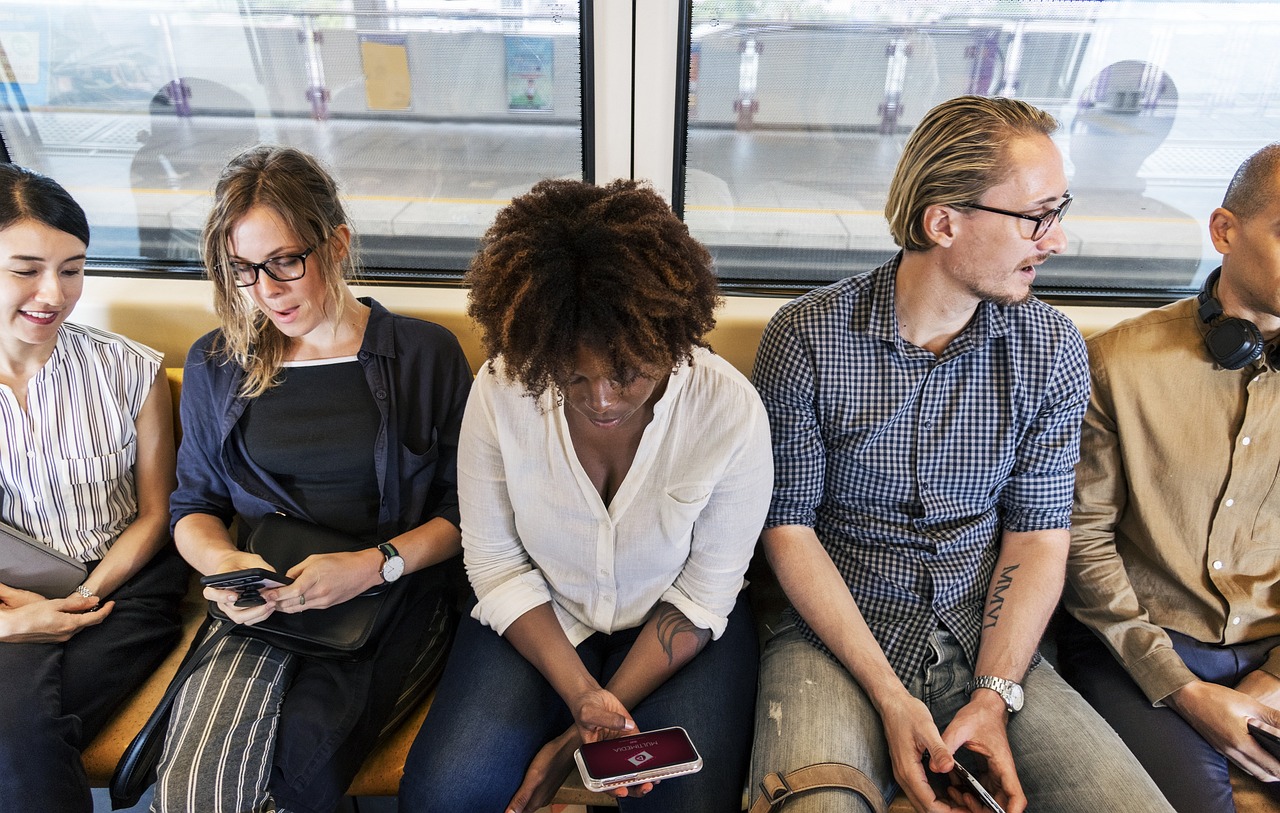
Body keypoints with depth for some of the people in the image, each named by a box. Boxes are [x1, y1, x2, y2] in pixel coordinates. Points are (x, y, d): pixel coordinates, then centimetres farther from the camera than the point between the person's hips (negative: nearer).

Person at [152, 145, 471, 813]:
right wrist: (223, 561, -6)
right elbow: (193, 506, 17)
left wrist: (376, 564, -15)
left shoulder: (425, 353, 1)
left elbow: (463, 510, 0)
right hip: (261, 603, 3)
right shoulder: (215, 365, 10)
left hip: (393, 593, -2)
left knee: (303, 752, -28)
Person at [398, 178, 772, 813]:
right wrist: (580, 692, -20)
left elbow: (701, 597, -14)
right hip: (540, 617, 1)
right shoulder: (499, 392, -20)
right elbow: (495, 562, -8)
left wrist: (590, 729, -16)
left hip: (672, 625, 0)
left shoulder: (732, 412, -24)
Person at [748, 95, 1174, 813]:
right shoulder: (805, 338, -11)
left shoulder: (1054, 350, 0)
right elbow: (790, 528, -8)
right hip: (837, 638, -3)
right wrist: (889, 698, -14)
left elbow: (1038, 536, 1)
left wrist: (993, 697, -11)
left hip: (989, 644, 4)